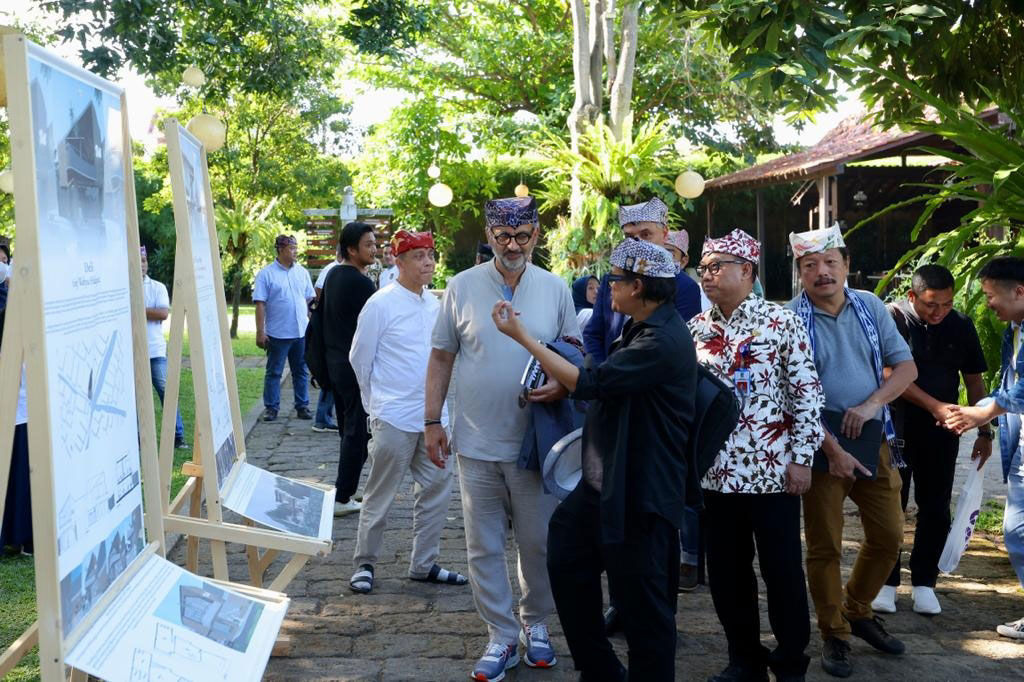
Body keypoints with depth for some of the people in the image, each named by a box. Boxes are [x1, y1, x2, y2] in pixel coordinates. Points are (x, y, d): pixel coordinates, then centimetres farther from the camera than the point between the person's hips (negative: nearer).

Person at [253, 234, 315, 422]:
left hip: (302, 332, 4)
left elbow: (310, 300, 14)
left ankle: (302, 406, 17)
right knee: (274, 372, 4)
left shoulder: (302, 272, 9)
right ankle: (271, 407, 12)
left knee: (301, 371, 9)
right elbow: (260, 304, -7)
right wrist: (260, 332, -11)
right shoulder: (266, 274, -4)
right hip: (277, 334, -4)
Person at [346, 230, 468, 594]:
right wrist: (378, 403, 5)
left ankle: (424, 564, 23)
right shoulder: (381, 304, -11)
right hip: (393, 419, -6)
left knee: (436, 490, 11)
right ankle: (364, 564, 18)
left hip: (433, 415, 6)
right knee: (380, 494, 3)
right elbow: (360, 359, -3)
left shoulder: (435, 304, 7)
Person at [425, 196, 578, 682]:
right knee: (483, 547, 7)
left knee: (538, 542, 10)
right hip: (477, 443, 0)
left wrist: (564, 384, -13)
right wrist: (432, 421, 1)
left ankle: (535, 623, 32)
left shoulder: (555, 289, 0)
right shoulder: (462, 287, -1)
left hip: (535, 440, 0)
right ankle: (501, 636, 21)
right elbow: (441, 356, 4)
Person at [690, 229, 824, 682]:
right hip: (717, 472, 4)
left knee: (782, 571, 4)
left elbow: (808, 394, -6)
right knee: (725, 572, 10)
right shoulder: (696, 329, 7)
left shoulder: (781, 323, -5)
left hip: (772, 471, -4)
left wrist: (801, 458, -8)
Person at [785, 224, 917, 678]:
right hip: (819, 445, -4)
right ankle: (833, 634, 20)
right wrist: (832, 449, -17)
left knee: (888, 537, 11)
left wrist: (871, 404, -13)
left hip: (874, 441, 4)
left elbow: (906, 367, 4)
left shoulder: (870, 307, 3)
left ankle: (857, 611, 33)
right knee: (824, 547, 4)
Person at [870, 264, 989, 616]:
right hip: (896, 427, -3)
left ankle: (924, 583, 18)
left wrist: (984, 431, 5)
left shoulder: (961, 326, 1)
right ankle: (886, 582, 15)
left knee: (936, 509, 6)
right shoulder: (893, 319, -11)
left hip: (941, 431, 3)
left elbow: (974, 379, 8)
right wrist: (935, 406, -27)